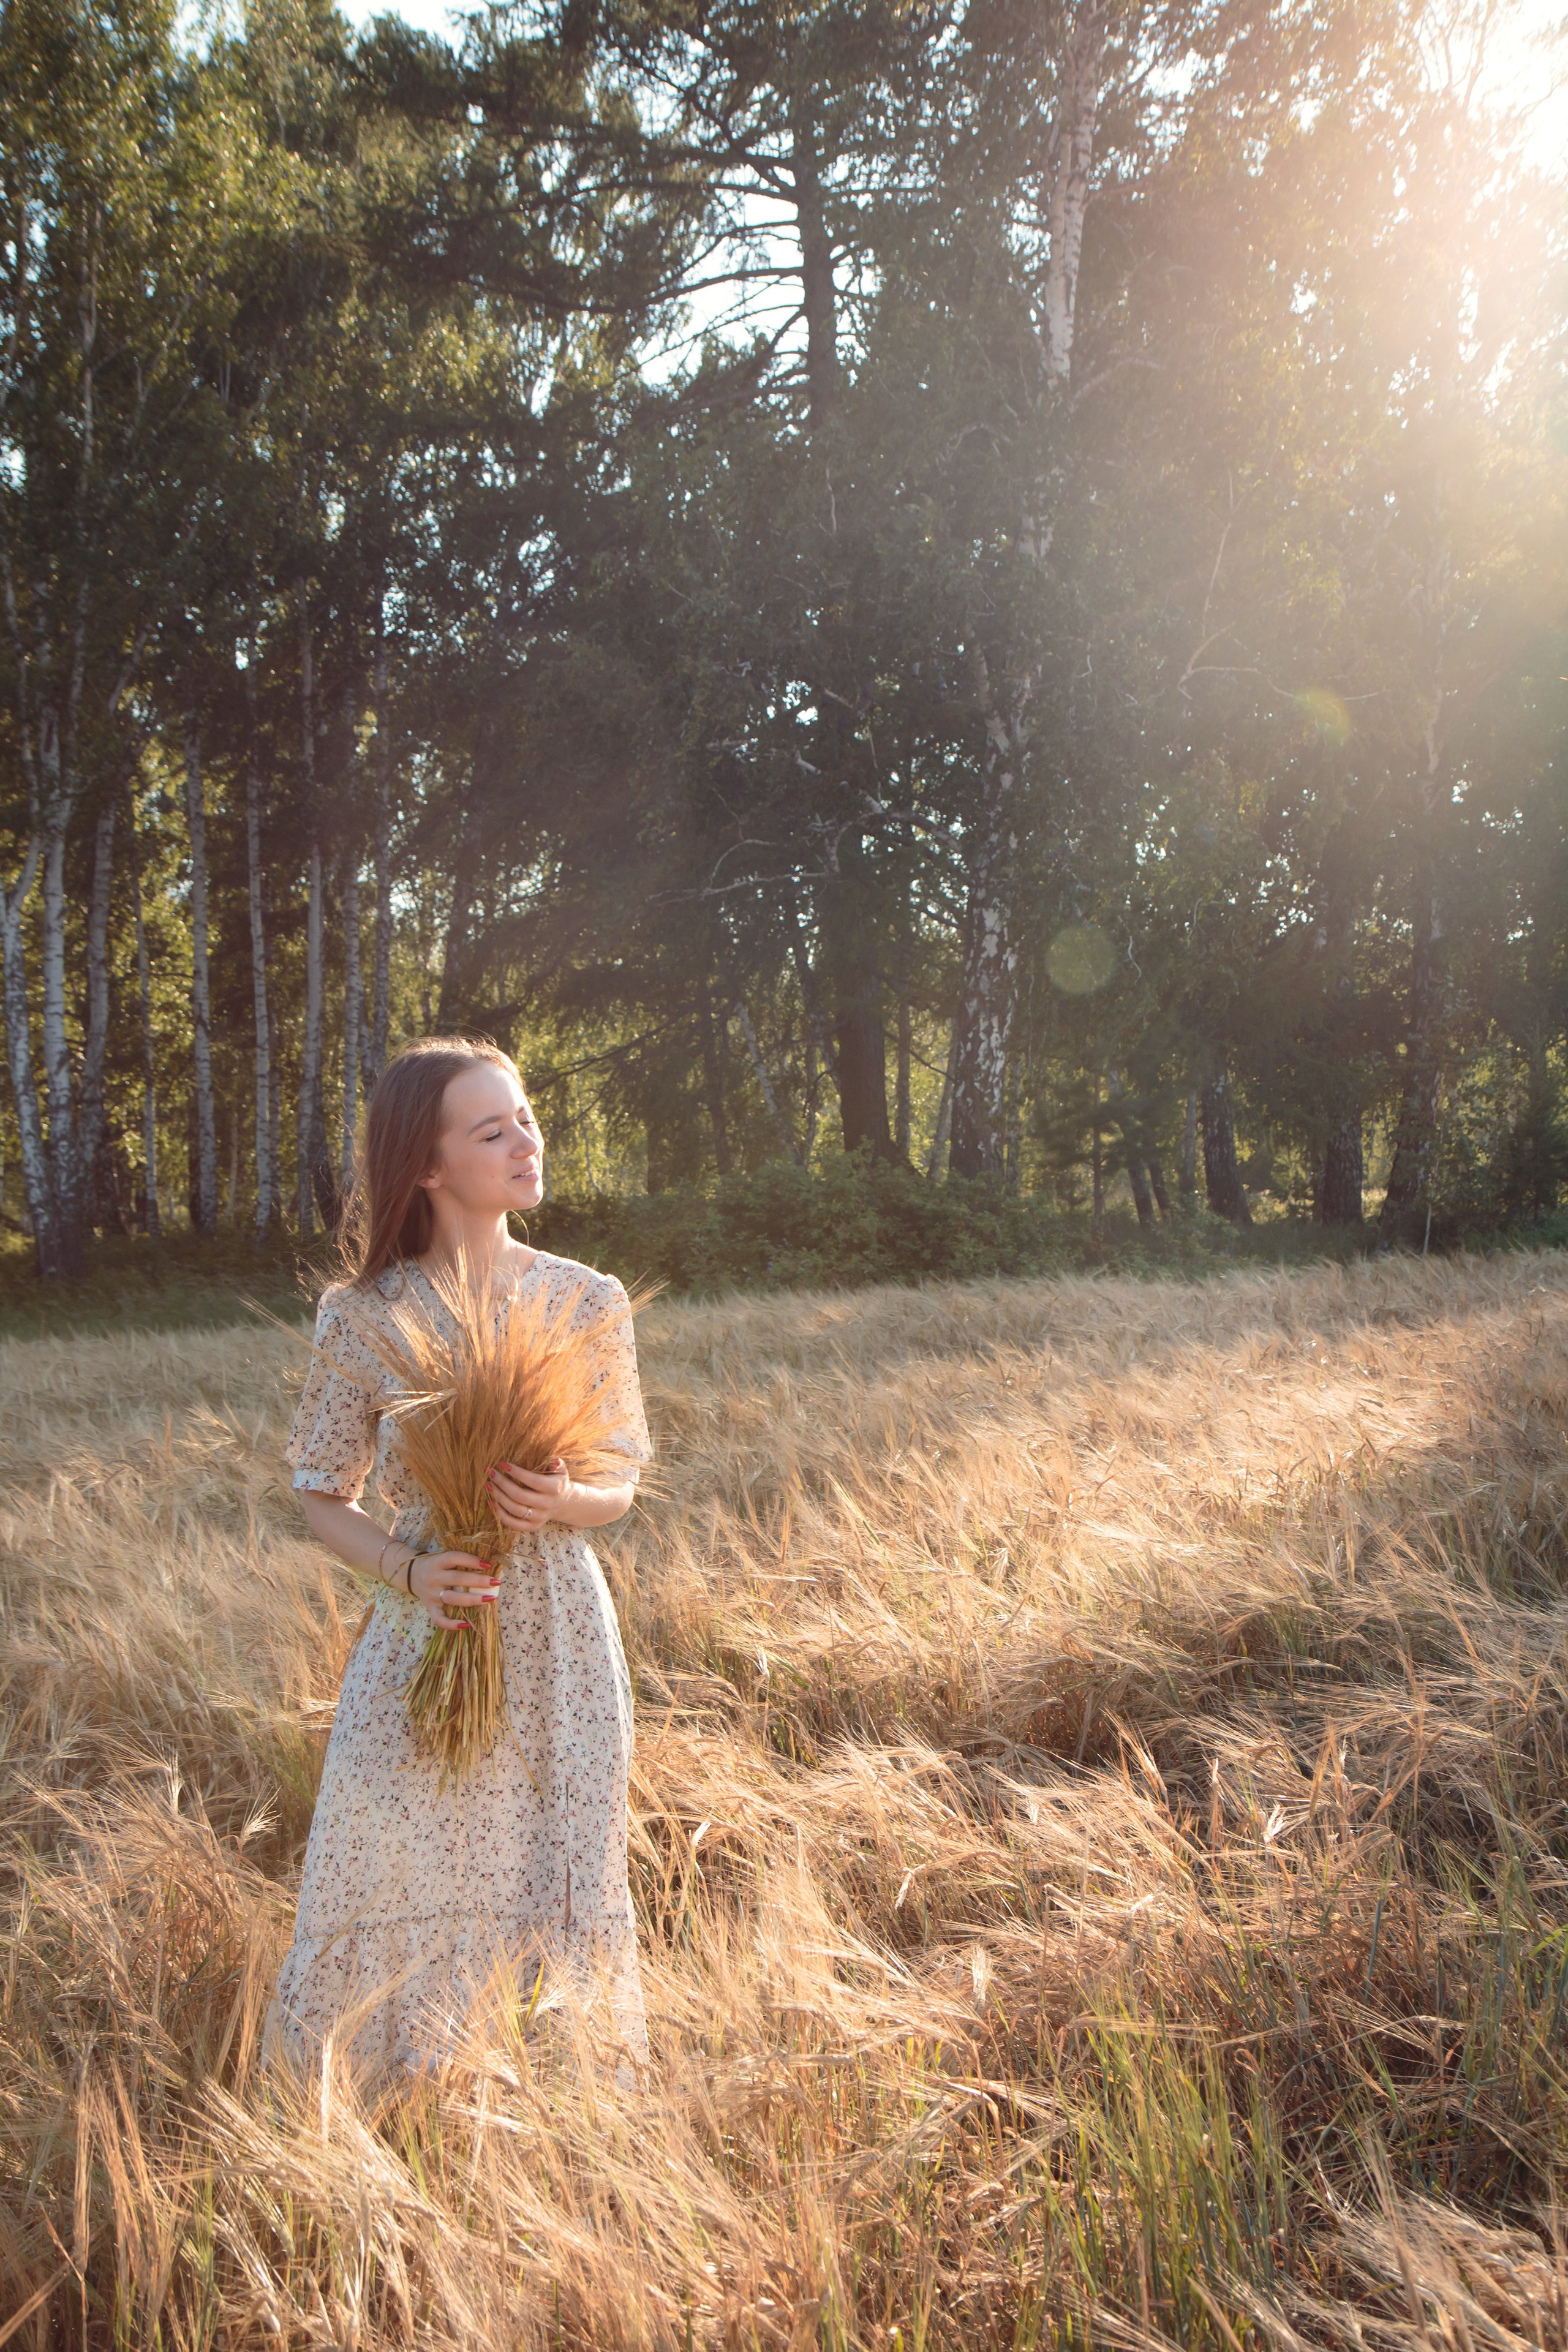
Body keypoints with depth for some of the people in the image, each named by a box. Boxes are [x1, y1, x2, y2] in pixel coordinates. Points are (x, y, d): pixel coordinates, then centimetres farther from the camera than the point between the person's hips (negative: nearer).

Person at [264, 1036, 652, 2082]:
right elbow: (327, 1500, 3)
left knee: (559, 1888, 8)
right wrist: (406, 1569, -15)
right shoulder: (366, 1318, -6)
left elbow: (621, 1490, 7)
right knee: (404, 1900, 5)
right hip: (426, 1641, -1)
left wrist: (564, 1503, -16)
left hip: (560, 1643, 1)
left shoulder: (588, 1303, -1)